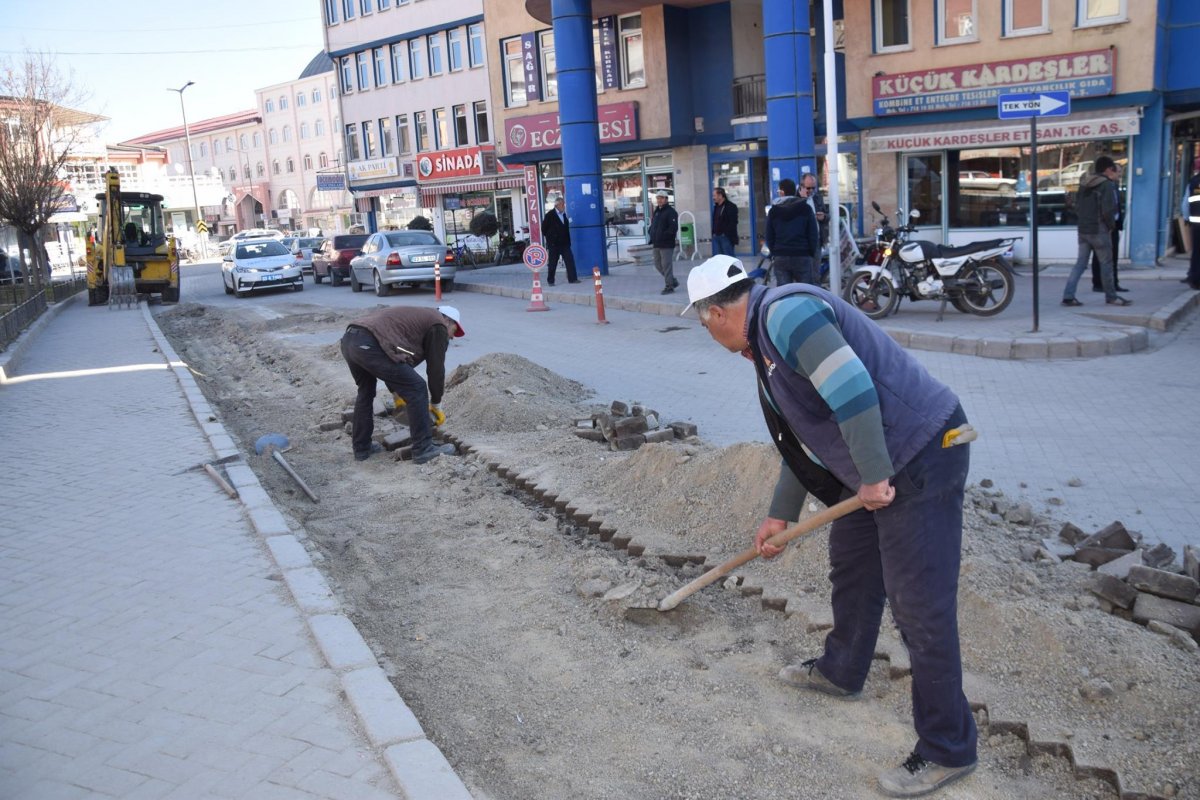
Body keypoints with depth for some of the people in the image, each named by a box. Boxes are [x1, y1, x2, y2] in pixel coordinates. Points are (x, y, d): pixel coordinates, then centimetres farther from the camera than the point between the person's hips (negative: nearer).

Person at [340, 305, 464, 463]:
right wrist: (436, 405, 21)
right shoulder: (438, 326, 10)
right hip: (370, 345, -9)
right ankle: (423, 449, 7)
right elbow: (436, 368, 10)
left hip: (349, 340, 10)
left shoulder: (417, 317, 36)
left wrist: (397, 392, 42)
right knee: (417, 391, 1)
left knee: (365, 392, 29)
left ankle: (361, 448, 35)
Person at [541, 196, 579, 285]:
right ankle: (550, 281, 12)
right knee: (552, 263, 2)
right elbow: (544, 229, -4)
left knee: (570, 260, -3)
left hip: (564, 243, 5)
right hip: (554, 244, -5)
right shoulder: (550, 215, -6)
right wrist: (550, 238, -2)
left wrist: (568, 240, 12)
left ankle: (572, 278, 0)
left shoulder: (564, 214, 10)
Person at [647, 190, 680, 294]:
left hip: (667, 244, -9)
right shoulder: (656, 212, 17)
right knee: (658, 264, 13)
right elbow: (653, 225, 25)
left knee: (667, 265, -7)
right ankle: (673, 281, 26)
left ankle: (669, 286, 1)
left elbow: (673, 227, -18)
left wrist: (663, 236, -22)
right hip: (656, 244, 9)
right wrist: (651, 235, 7)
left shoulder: (670, 212, -9)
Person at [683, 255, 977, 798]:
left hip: (922, 458, -11)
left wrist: (874, 476, -20)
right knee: (850, 564, 24)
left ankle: (947, 750, 12)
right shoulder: (768, 334, 16)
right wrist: (780, 515, 29)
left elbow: (852, 390, -27)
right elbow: (802, 439, 24)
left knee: (919, 605, -3)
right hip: (882, 465, 11)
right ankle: (841, 672, 46)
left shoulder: (786, 312, -17)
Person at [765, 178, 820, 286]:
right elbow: (813, 235, -2)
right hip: (803, 257, -2)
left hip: (780, 258, 2)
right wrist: (812, 254, 7)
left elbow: (769, 237, 5)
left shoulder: (774, 211, 4)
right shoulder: (806, 208, 0)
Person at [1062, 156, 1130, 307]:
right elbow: (1108, 210, -19)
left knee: (1080, 263, 7)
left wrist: (1085, 219, 14)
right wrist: (1111, 225, -4)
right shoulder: (1107, 184, -12)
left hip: (1083, 230, 7)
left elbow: (1077, 207, 15)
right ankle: (1111, 297, 15)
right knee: (1106, 264, 5)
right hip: (1099, 230, -7)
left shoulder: (1084, 184, 11)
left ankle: (1068, 296, -2)